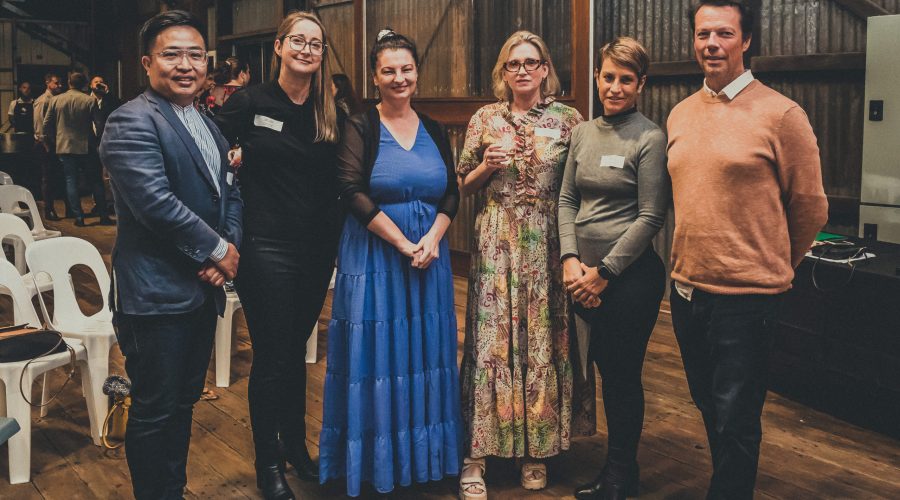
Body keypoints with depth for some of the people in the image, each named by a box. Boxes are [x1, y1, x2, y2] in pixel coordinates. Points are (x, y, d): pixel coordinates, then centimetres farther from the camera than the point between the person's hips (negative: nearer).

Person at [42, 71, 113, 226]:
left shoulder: (55, 100, 1)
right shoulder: (90, 101, -6)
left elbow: (46, 125, 3)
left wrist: (53, 141, 16)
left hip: (64, 147, 1)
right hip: (85, 147, -1)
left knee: (71, 181, 5)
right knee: (96, 181, 6)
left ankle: (79, 217, 2)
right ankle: (103, 216, 7)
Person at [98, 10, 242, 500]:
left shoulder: (207, 124, 15)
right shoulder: (132, 122, -13)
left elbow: (229, 192, 15)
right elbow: (155, 201, -23)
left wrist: (230, 246, -4)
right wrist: (218, 249, -14)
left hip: (203, 289, 8)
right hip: (156, 294, -8)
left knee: (184, 402, 19)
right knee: (156, 411, 4)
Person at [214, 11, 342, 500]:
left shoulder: (329, 113, 7)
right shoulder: (250, 102, -6)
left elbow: (335, 183, 9)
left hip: (317, 250, 4)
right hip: (267, 248, -4)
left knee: (296, 351, 17)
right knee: (271, 358, 3)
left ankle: (296, 446, 34)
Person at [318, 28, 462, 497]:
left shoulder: (434, 130, 9)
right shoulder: (360, 127, -5)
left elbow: (451, 193, 5)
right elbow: (353, 192, -15)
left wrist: (431, 240, -13)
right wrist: (403, 243, -17)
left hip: (429, 256, 4)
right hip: (374, 256, -4)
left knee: (424, 355, 11)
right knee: (377, 356, 2)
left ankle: (423, 455, 28)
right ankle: (375, 462, 17)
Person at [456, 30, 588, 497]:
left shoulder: (568, 119, 4)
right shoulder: (485, 119, 6)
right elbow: (462, 186, 10)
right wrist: (487, 165, -8)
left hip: (548, 244, 0)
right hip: (496, 243, 0)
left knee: (545, 342, 4)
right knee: (490, 340, -1)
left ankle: (537, 449, 19)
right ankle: (476, 454, 7)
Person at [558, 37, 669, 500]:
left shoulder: (650, 139, -9)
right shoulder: (583, 132, 8)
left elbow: (650, 217, -12)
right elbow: (567, 199, 9)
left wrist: (604, 272, -12)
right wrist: (571, 259, -4)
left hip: (630, 275, -5)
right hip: (585, 275, 6)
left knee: (624, 376, 6)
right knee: (605, 370, 15)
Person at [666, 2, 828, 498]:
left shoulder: (780, 114, -10)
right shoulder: (680, 115, 7)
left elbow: (810, 207, -3)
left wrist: (774, 267, 7)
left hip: (746, 297, -6)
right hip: (686, 290, 6)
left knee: (734, 422, 4)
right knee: (709, 407, 19)